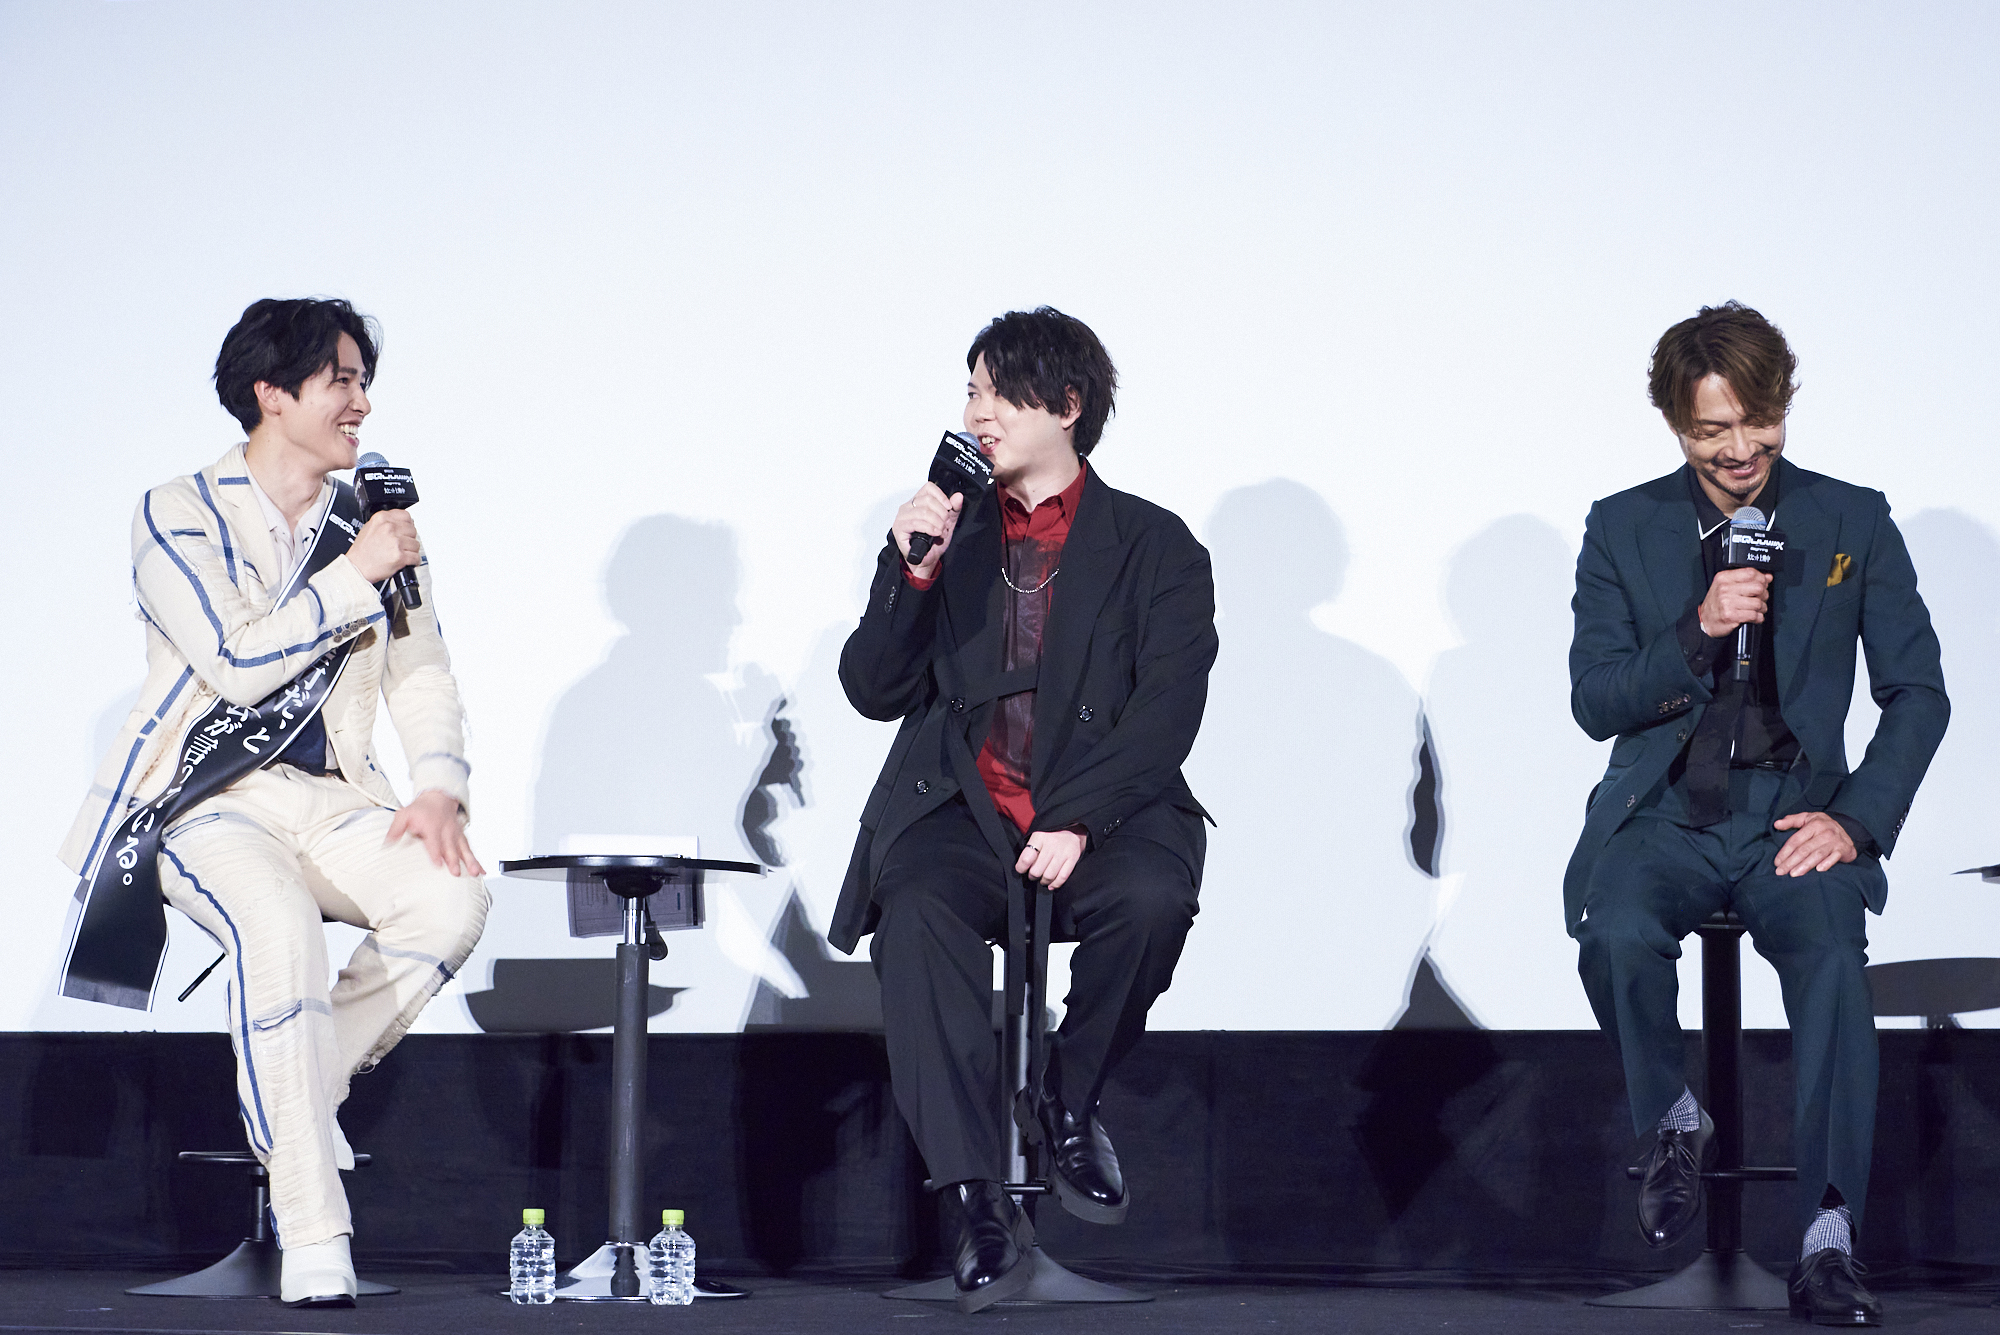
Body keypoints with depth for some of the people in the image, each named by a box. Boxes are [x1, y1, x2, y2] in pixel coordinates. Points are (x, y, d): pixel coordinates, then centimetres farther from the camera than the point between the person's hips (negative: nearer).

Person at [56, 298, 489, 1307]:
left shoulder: (373, 522, 15)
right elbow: (238, 663, -14)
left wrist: (439, 788, -6)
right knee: (281, 926, -36)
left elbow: (424, 677, 12)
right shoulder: (179, 516, -1)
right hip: (208, 800, -5)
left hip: (328, 801, 5)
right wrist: (355, 578, -11)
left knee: (453, 900, -27)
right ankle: (313, 1239, -33)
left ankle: (284, 1111, -9)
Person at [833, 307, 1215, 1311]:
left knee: (1150, 896, -35)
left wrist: (1077, 820, -19)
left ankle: (1067, 1103, -6)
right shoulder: (950, 530, 16)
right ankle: (979, 1206, -32)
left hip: (1100, 820, -2)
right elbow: (875, 692, 11)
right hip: (961, 812, 2)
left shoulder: (1153, 547, 7)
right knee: (916, 913, -31)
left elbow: (1164, 711, -5)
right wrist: (912, 571, -5)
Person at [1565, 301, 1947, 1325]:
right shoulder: (1623, 529, 6)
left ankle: (1828, 1241, -31)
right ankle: (1672, 1124, -3)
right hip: (1663, 813, 1)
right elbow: (1594, 703, 1)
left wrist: (1857, 820, -10)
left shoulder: (1854, 523, 5)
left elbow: (1918, 692, 5)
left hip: (1797, 814, 0)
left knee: (1832, 955, -32)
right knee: (1617, 934, -33)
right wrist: (1699, 633, -16)